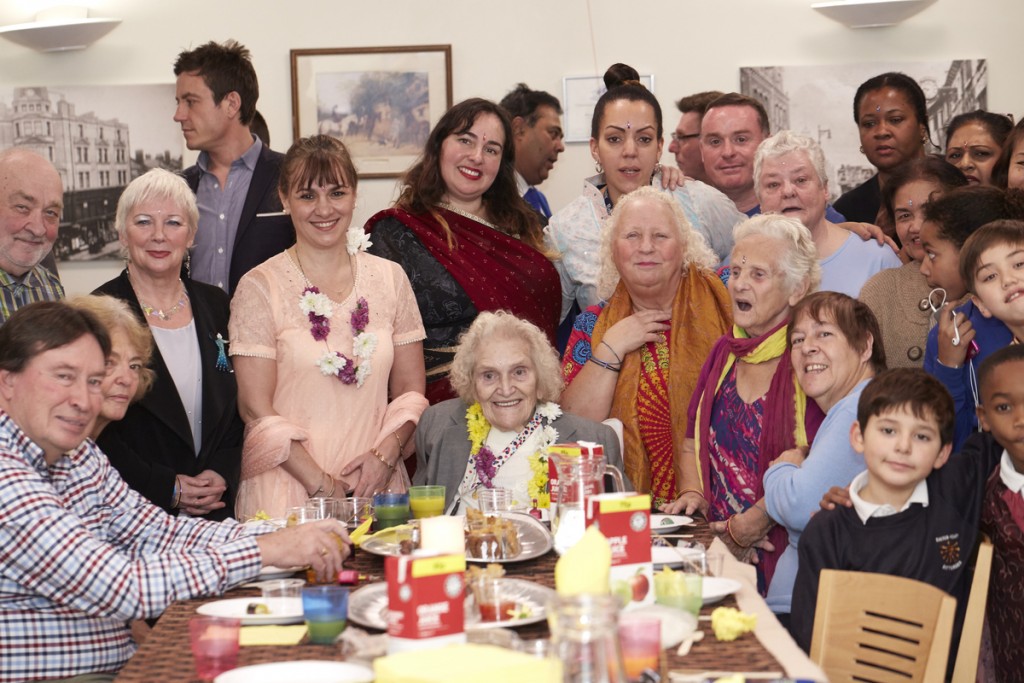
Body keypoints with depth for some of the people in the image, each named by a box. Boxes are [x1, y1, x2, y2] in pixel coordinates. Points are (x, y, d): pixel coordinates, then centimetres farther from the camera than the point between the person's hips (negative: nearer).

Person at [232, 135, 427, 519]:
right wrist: (320, 483, -11)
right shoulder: (260, 288, -1)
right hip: (288, 490, -3)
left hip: (376, 485, 3)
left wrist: (386, 453, -7)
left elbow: (411, 390, 11)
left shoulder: (389, 279, 9)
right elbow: (256, 407, -5)